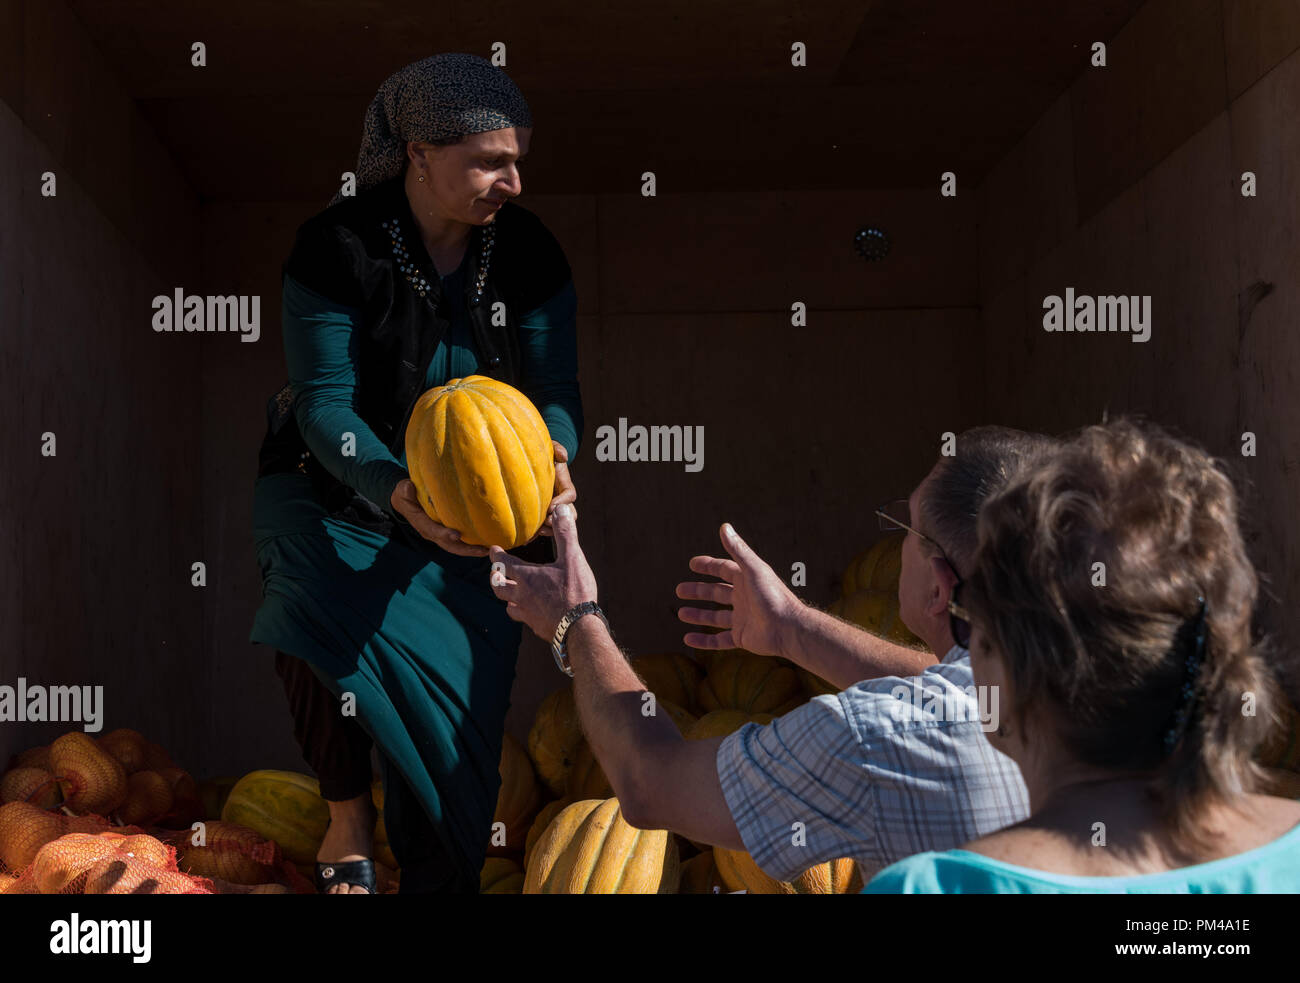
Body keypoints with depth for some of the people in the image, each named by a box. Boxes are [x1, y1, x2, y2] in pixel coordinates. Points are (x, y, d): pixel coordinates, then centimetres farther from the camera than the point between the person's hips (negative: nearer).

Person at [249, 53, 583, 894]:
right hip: (340, 484, -2)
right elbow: (326, 405, -23)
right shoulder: (338, 246, -18)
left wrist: (555, 458, -33)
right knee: (318, 608, -33)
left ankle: (440, 879, 18)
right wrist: (403, 494, -41)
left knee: (457, 707, 0)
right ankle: (350, 818, -10)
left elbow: (553, 385, -8)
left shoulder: (528, 252, -8)